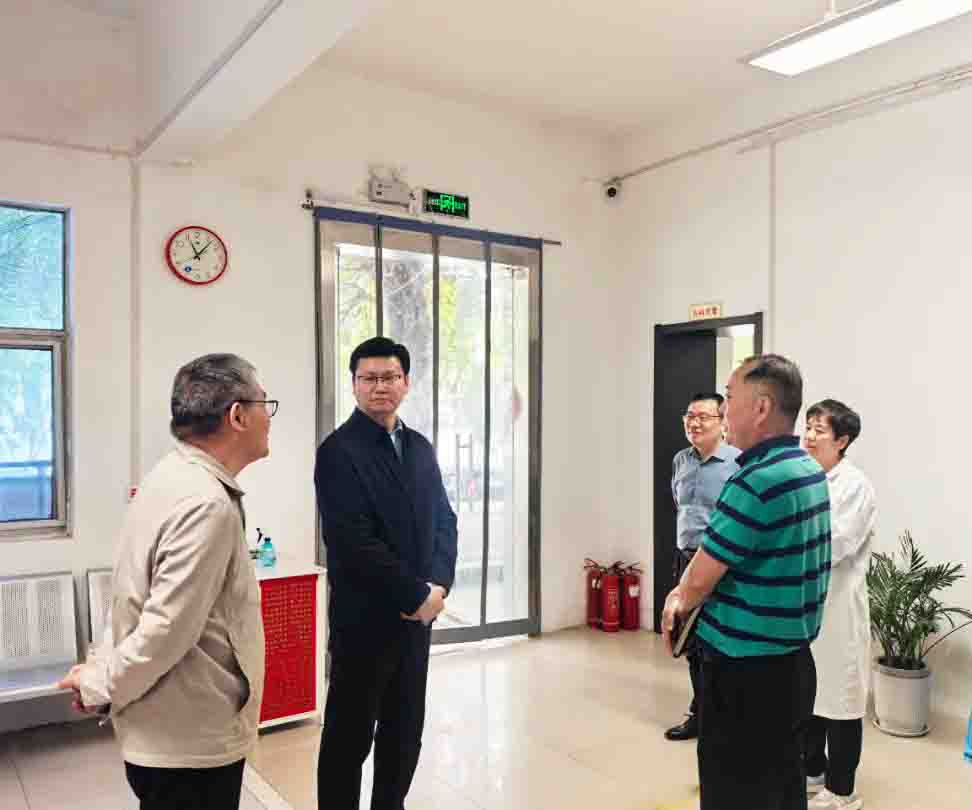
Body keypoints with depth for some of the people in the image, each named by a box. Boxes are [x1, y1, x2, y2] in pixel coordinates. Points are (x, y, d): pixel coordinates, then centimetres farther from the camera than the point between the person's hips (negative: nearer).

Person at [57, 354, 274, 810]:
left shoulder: (175, 476, 4)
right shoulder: (206, 504, -27)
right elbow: (166, 631, -27)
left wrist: (101, 668, 11)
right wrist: (98, 685, -11)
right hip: (191, 743, -9)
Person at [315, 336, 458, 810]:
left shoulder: (420, 447, 9)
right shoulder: (338, 451, -12)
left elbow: (443, 520, 10)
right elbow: (354, 543, -19)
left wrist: (438, 585, -6)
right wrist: (416, 595, -15)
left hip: (417, 614, 6)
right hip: (365, 617, -6)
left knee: (405, 732, 17)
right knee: (349, 736, 8)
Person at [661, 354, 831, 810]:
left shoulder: (757, 481, -24)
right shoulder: (810, 471, 6)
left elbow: (700, 579, -16)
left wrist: (681, 603, 4)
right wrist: (686, 595, 4)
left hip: (746, 672, -9)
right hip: (792, 663, 9)